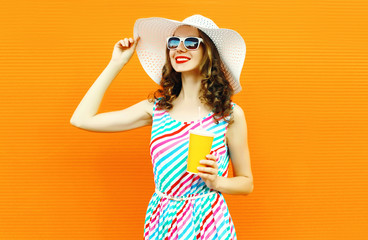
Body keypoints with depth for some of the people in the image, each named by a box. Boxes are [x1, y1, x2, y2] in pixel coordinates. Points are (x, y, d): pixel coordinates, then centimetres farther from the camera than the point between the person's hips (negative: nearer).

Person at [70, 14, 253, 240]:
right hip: (161, 220, 3)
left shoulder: (230, 114, -9)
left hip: (207, 221, -3)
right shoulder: (156, 108, -1)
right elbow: (81, 119, -4)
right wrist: (116, 64, -2)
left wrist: (216, 181, -21)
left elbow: (246, 183, 0)